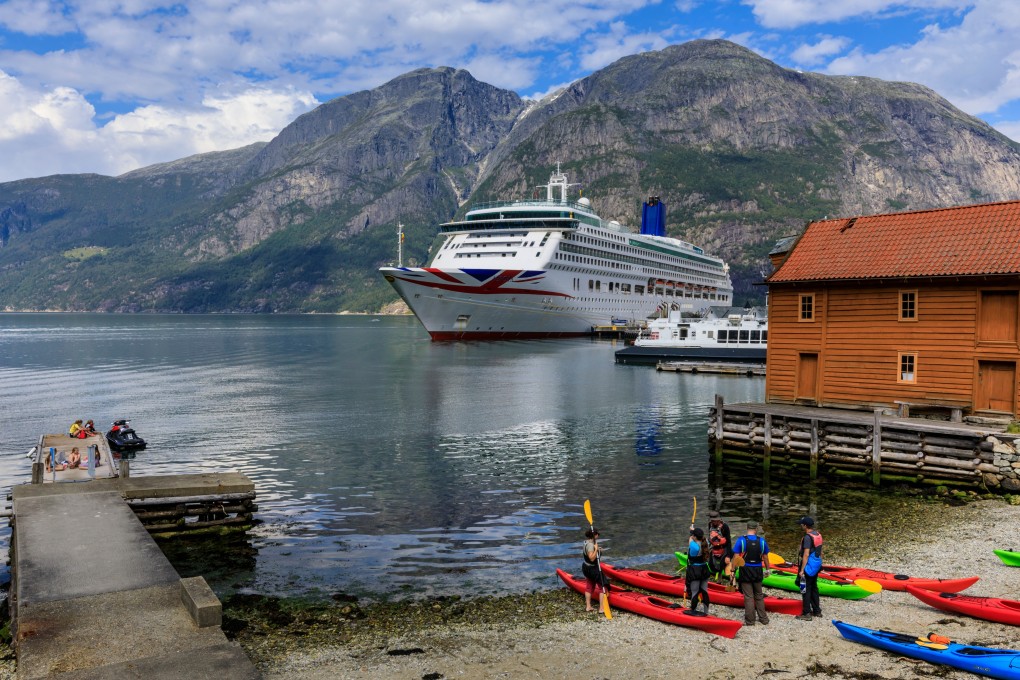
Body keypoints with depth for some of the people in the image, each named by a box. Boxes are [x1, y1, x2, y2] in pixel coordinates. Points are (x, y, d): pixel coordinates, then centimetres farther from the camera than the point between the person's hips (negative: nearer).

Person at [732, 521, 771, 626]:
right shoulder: (762, 541, -3)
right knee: (759, 596, 18)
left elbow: (736, 557, -12)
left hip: (745, 571, -2)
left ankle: (749, 621, 9)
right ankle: (763, 619, 24)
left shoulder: (741, 540, -11)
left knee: (748, 597, 5)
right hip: (758, 571, 3)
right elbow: (765, 557, 3)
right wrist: (767, 570, 17)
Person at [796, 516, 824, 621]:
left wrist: (802, 570, -20)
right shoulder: (818, 535, 8)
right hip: (816, 566, 9)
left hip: (808, 566, -9)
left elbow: (806, 554, -23)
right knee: (814, 588, 18)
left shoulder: (807, 537, -21)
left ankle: (806, 613, 1)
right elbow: (820, 552, 15)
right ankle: (817, 611, 26)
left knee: (806, 589, -2)